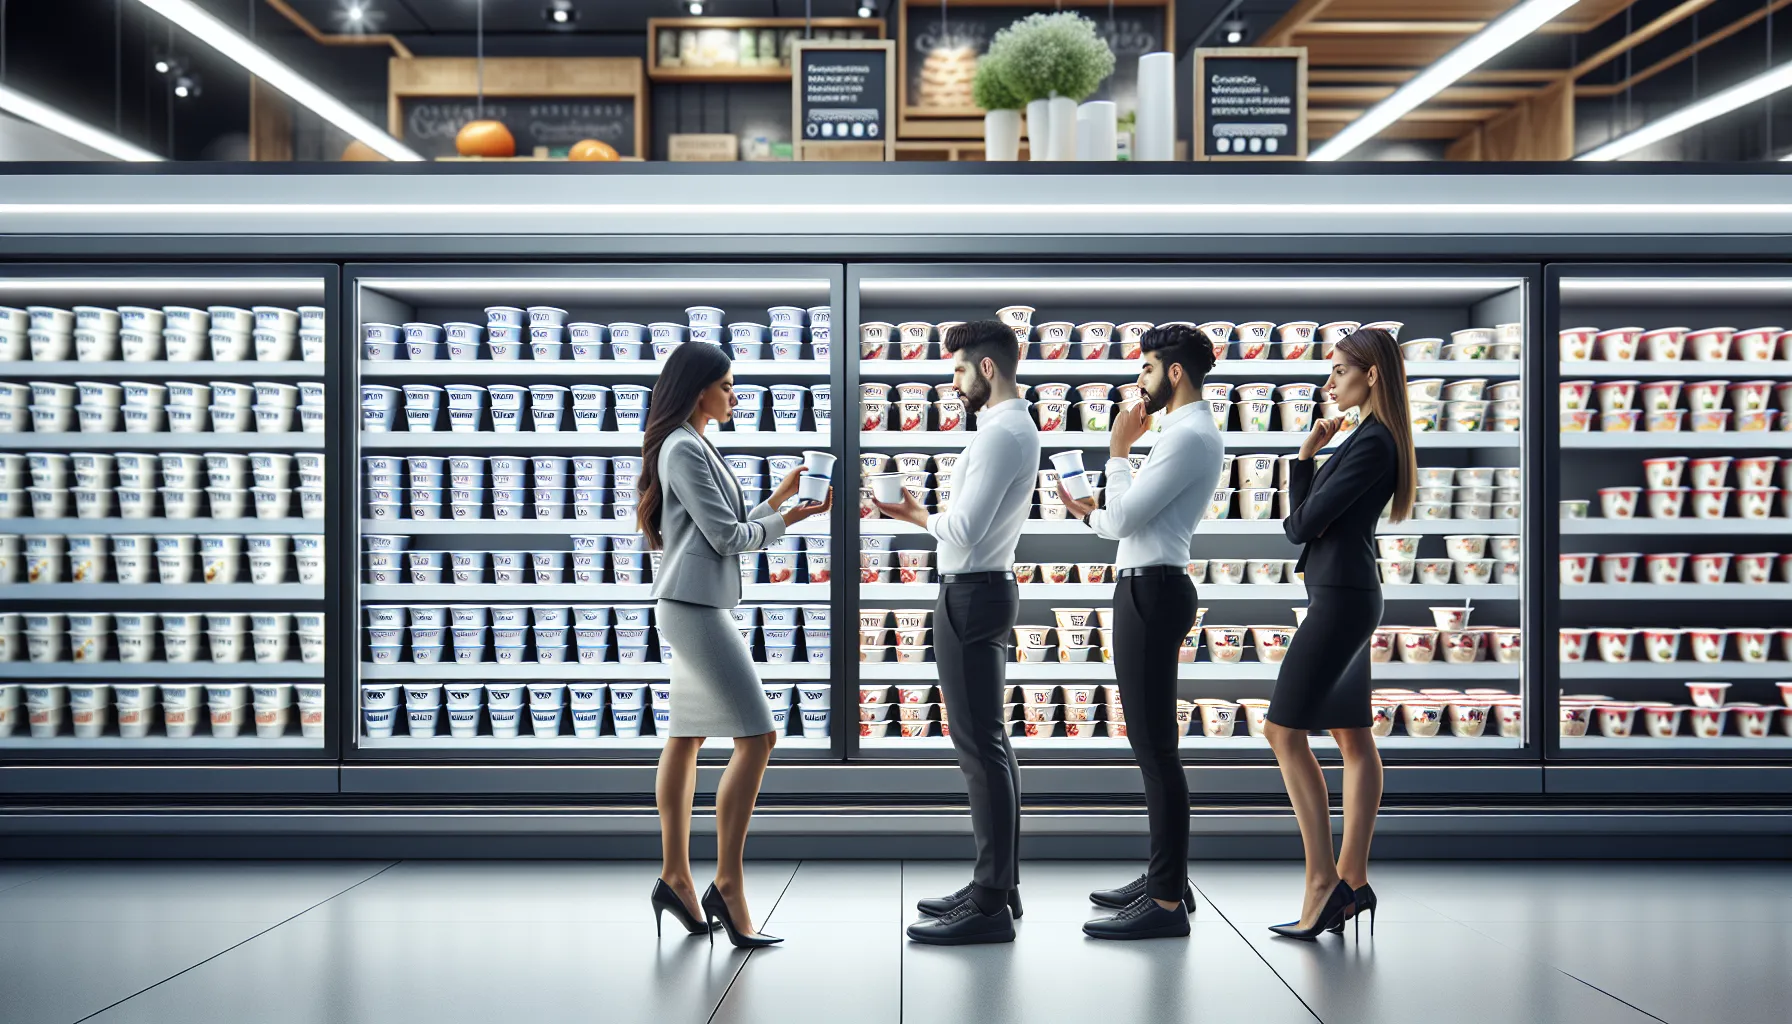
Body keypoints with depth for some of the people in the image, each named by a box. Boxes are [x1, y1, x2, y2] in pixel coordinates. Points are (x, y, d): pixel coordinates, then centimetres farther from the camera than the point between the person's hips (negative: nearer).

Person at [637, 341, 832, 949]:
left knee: (687, 739, 10)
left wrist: (780, 496, 12)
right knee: (756, 737, -11)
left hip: (700, 607, 11)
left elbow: (732, 531, 20)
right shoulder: (685, 449, -11)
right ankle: (727, 882, -8)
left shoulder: (693, 448, 20)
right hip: (694, 607, -11)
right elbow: (726, 536, -13)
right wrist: (791, 516, -2)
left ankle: (675, 877, 15)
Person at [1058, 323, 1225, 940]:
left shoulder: (1188, 435, -13)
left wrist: (1118, 451, -6)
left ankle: (1167, 903, -5)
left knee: (1154, 748, -9)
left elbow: (1124, 519, -17)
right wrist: (1087, 511, 15)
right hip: (1149, 588, 11)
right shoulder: (1188, 432, 21)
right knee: (1152, 744, 16)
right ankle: (1166, 877, 25)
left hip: (1151, 591, -11)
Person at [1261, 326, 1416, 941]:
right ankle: (1352, 881, 15)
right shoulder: (1370, 438, 16)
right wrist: (1306, 455, 2)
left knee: (1284, 731, -9)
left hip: (1341, 597, -11)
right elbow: (1302, 517, 15)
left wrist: (1299, 521, 6)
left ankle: (1323, 879, -6)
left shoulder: (1372, 442, -15)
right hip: (1344, 596, 11)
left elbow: (1302, 525, -16)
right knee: (1352, 738, 10)